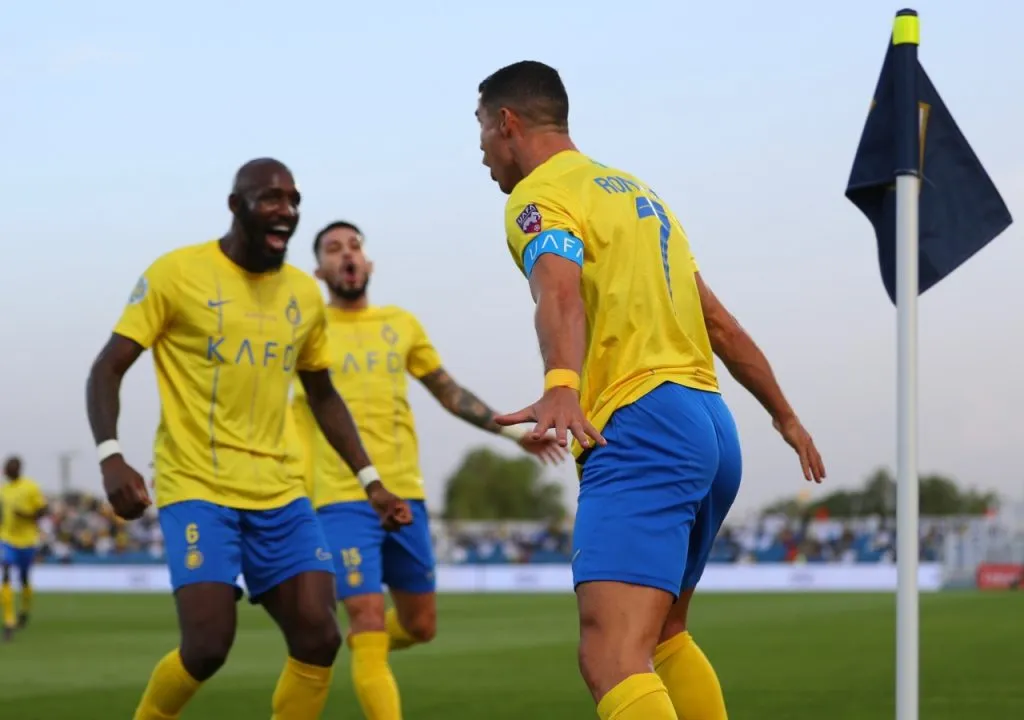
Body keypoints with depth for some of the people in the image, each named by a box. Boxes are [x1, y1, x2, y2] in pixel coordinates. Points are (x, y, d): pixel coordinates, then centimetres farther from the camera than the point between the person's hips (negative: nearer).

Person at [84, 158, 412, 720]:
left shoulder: (304, 293, 10)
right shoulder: (177, 273, -6)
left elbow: (323, 396, 23)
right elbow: (108, 368, -5)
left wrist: (370, 480, 16)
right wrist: (110, 457, -21)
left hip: (278, 495, 5)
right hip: (196, 489, -5)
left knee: (318, 638, -6)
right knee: (207, 646, -15)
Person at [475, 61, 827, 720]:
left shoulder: (538, 198, -2)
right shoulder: (635, 191, 25)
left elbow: (560, 296, -25)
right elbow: (720, 323, 29)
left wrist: (561, 386, -43)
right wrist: (785, 416, 37)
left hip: (640, 426, -9)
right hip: (714, 426, 9)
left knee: (612, 659, -21)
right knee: (665, 638, 24)